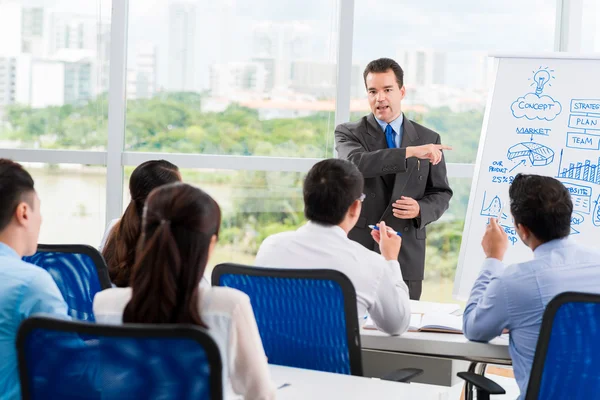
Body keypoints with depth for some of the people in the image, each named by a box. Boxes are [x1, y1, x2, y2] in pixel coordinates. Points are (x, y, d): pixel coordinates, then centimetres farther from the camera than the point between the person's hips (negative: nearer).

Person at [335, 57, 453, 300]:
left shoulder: (429, 139, 9)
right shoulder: (349, 134, 3)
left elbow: (441, 193, 12)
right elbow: (357, 163, -19)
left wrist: (420, 209, -10)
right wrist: (410, 152, -26)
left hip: (407, 256, 1)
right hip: (358, 251, -1)